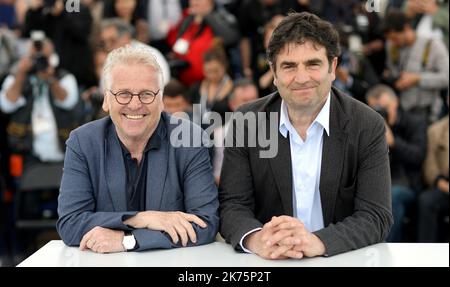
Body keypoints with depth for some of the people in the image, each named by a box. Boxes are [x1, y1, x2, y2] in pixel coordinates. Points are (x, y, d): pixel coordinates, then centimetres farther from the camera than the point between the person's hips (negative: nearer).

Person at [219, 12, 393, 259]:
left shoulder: (368, 127, -5)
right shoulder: (246, 122, -1)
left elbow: (375, 217, -9)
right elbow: (233, 204, -3)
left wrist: (316, 242, -27)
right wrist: (257, 240, -26)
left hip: (343, 261, -1)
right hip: (266, 262, 1)